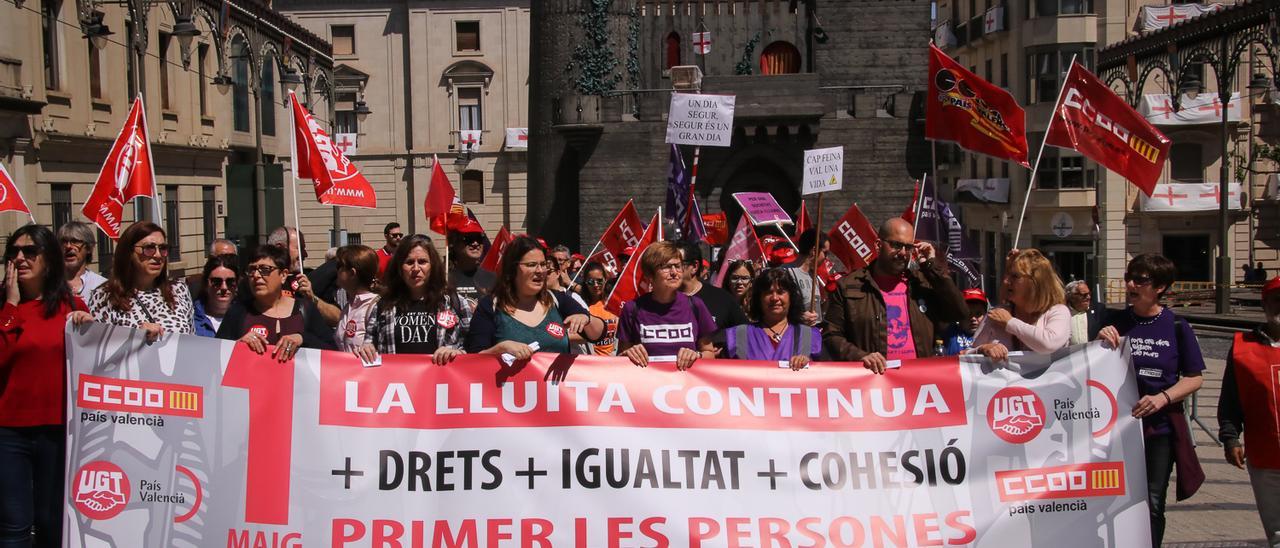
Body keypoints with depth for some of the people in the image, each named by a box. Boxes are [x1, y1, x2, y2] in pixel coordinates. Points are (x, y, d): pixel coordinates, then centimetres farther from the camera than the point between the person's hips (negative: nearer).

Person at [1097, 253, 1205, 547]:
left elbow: (1194, 377, 0)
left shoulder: (1176, 326, -4)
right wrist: (1101, 343, -13)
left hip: (1160, 427, -1)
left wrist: (1162, 398, -16)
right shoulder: (1115, 323, 0)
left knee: (1152, 503, 7)